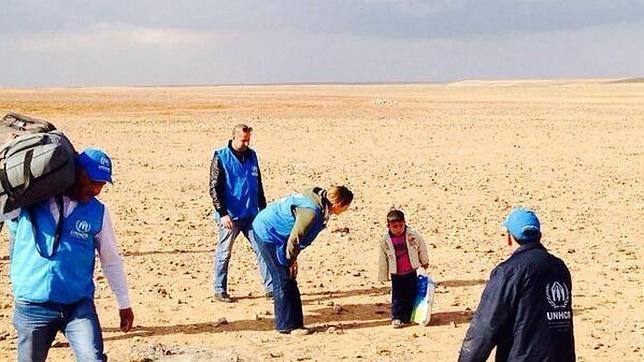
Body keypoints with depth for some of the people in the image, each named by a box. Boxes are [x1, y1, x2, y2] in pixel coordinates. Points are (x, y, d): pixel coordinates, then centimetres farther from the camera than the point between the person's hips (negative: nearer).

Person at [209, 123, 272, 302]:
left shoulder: (251, 155, 9)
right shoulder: (221, 158, -7)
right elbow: (214, 188, -11)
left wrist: (263, 209, 16)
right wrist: (222, 213, -18)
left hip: (251, 215, 5)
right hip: (230, 216, -5)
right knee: (224, 253, 5)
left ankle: (271, 288, 6)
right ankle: (220, 291, 17)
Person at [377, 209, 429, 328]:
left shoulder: (413, 235, -11)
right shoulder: (385, 240, -10)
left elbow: (422, 247, 8)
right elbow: (382, 260, 0)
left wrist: (425, 261, 20)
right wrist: (383, 276, 5)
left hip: (411, 272, 1)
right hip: (396, 274, -1)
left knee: (411, 295, 8)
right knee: (397, 296, -1)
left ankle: (406, 317, 20)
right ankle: (396, 317, 8)